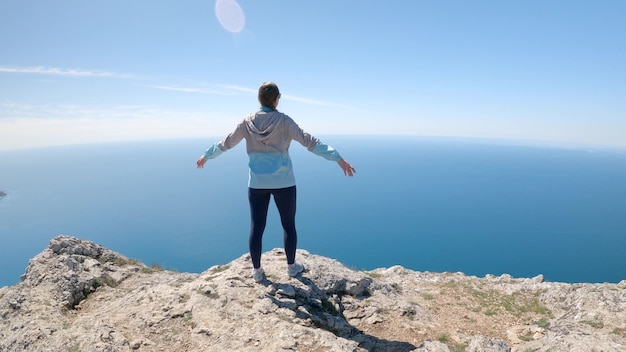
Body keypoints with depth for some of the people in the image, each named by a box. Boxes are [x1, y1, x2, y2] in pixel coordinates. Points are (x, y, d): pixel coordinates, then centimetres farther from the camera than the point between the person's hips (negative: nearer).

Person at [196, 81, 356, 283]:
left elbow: (226, 143, 10)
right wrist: (338, 158, -18)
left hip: (257, 183, 3)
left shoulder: (248, 122, 0)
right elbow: (309, 142, -17)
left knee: (256, 227, 10)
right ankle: (291, 266, 27)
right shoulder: (283, 121, -9)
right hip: (283, 183, -2)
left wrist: (206, 156, 27)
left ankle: (257, 270, 22)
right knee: (288, 224, 14)